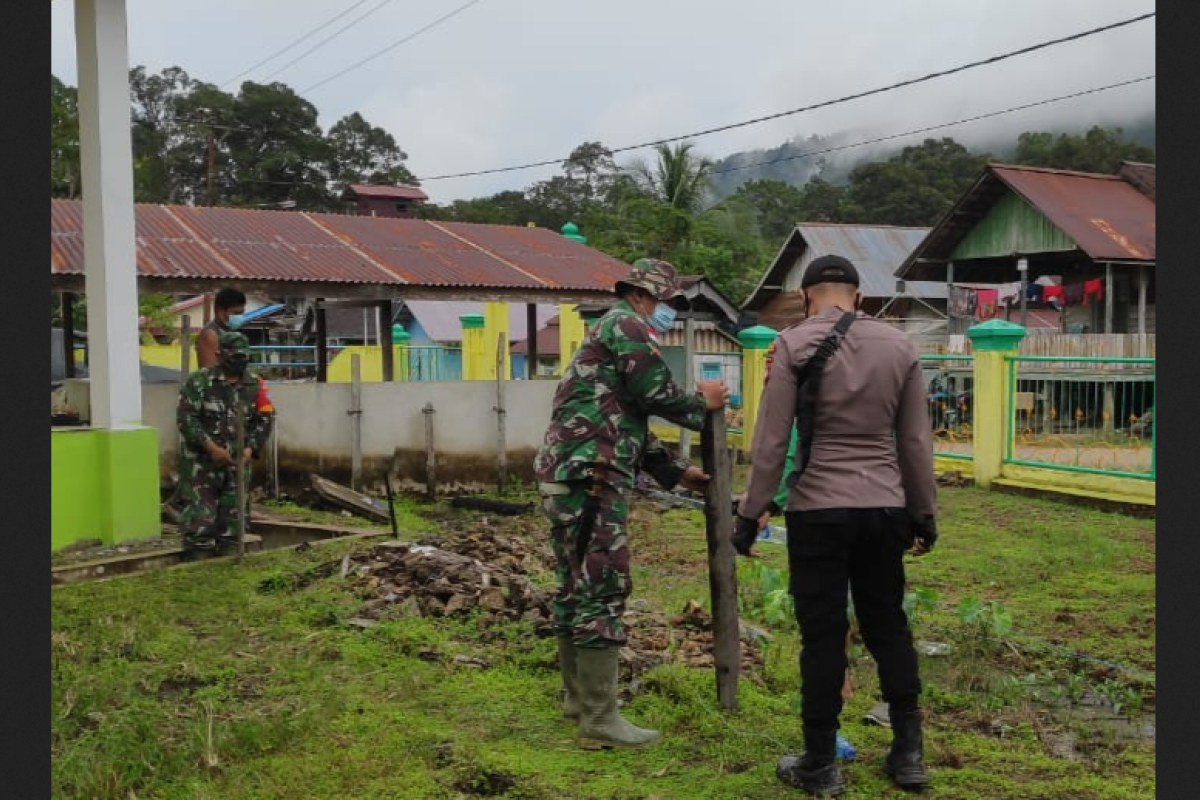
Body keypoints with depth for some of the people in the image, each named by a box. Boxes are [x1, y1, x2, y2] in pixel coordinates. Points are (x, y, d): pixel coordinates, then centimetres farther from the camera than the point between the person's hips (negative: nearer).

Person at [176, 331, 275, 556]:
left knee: (234, 515, 10)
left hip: (237, 462, 5)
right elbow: (185, 417, -12)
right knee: (201, 516, -7)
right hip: (202, 460, -4)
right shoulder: (199, 381, -7)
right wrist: (211, 447, -18)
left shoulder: (255, 385, 6)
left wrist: (250, 448, -8)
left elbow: (265, 418, 7)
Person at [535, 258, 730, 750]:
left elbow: (628, 424, 27)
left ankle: (579, 697, 28)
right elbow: (656, 393, -12)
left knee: (577, 587, 17)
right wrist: (703, 403, 8)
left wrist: (676, 473, 24)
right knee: (603, 590, -8)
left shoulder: (606, 333, 27)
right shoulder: (627, 326, -4)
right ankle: (600, 720, -5)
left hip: (566, 474, 11)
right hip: (590, 477, -11)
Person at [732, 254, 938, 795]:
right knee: (888, 624, 16)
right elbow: (916, 442, 8)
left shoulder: (794, 344, -6)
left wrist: (750, 514, -1)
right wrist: (924, 514, 17)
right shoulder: (898, 345, 5)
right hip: (885, 508, 4)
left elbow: (771, 441, -8)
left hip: (819, 510, -3)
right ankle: (908, 753, 23)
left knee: (823, 635, 4)